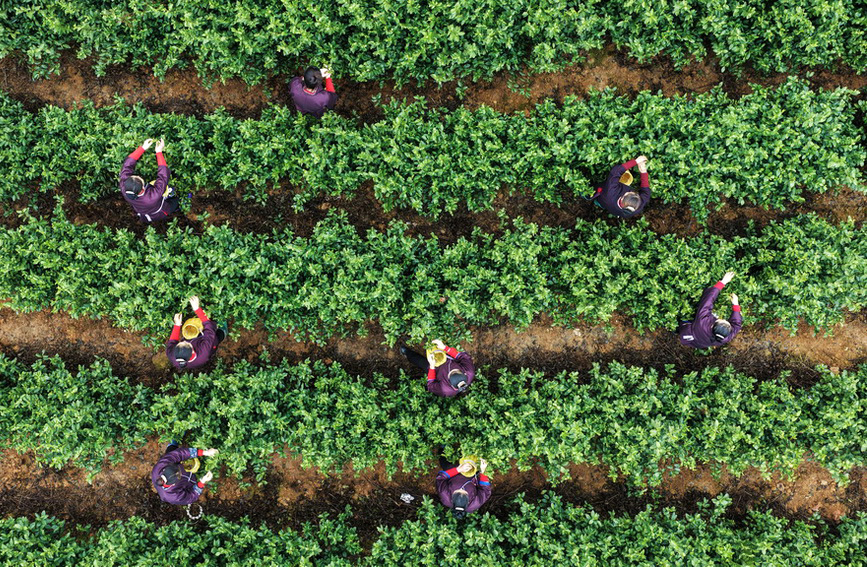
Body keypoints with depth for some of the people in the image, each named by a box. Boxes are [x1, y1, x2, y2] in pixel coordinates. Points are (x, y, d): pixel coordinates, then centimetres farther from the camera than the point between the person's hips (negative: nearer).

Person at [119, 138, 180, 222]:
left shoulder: (124, 189, -36)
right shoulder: (154, 197, -50)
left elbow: (127, 166, -25)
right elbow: (164, 175, -40)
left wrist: (142, 148, -23)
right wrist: (159, 152, -32)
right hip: (160, 215, -4)